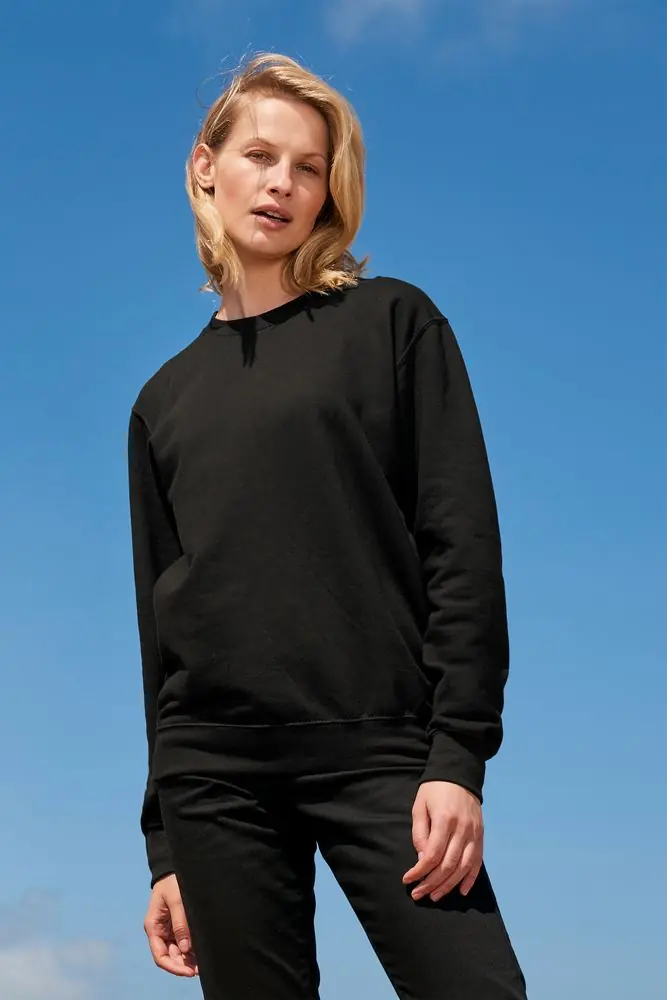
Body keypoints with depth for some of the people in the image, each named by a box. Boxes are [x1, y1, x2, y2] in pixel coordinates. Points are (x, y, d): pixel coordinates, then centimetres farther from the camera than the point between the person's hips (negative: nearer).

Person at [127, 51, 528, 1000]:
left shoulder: (392, 323, 8)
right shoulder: (166, 399, 17)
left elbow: (463, 545, 0)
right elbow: (160, 621, 17)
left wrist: (458, 755, -11)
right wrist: (164, 844, 12)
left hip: (380, 751, -3)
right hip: (215, 771, 3)